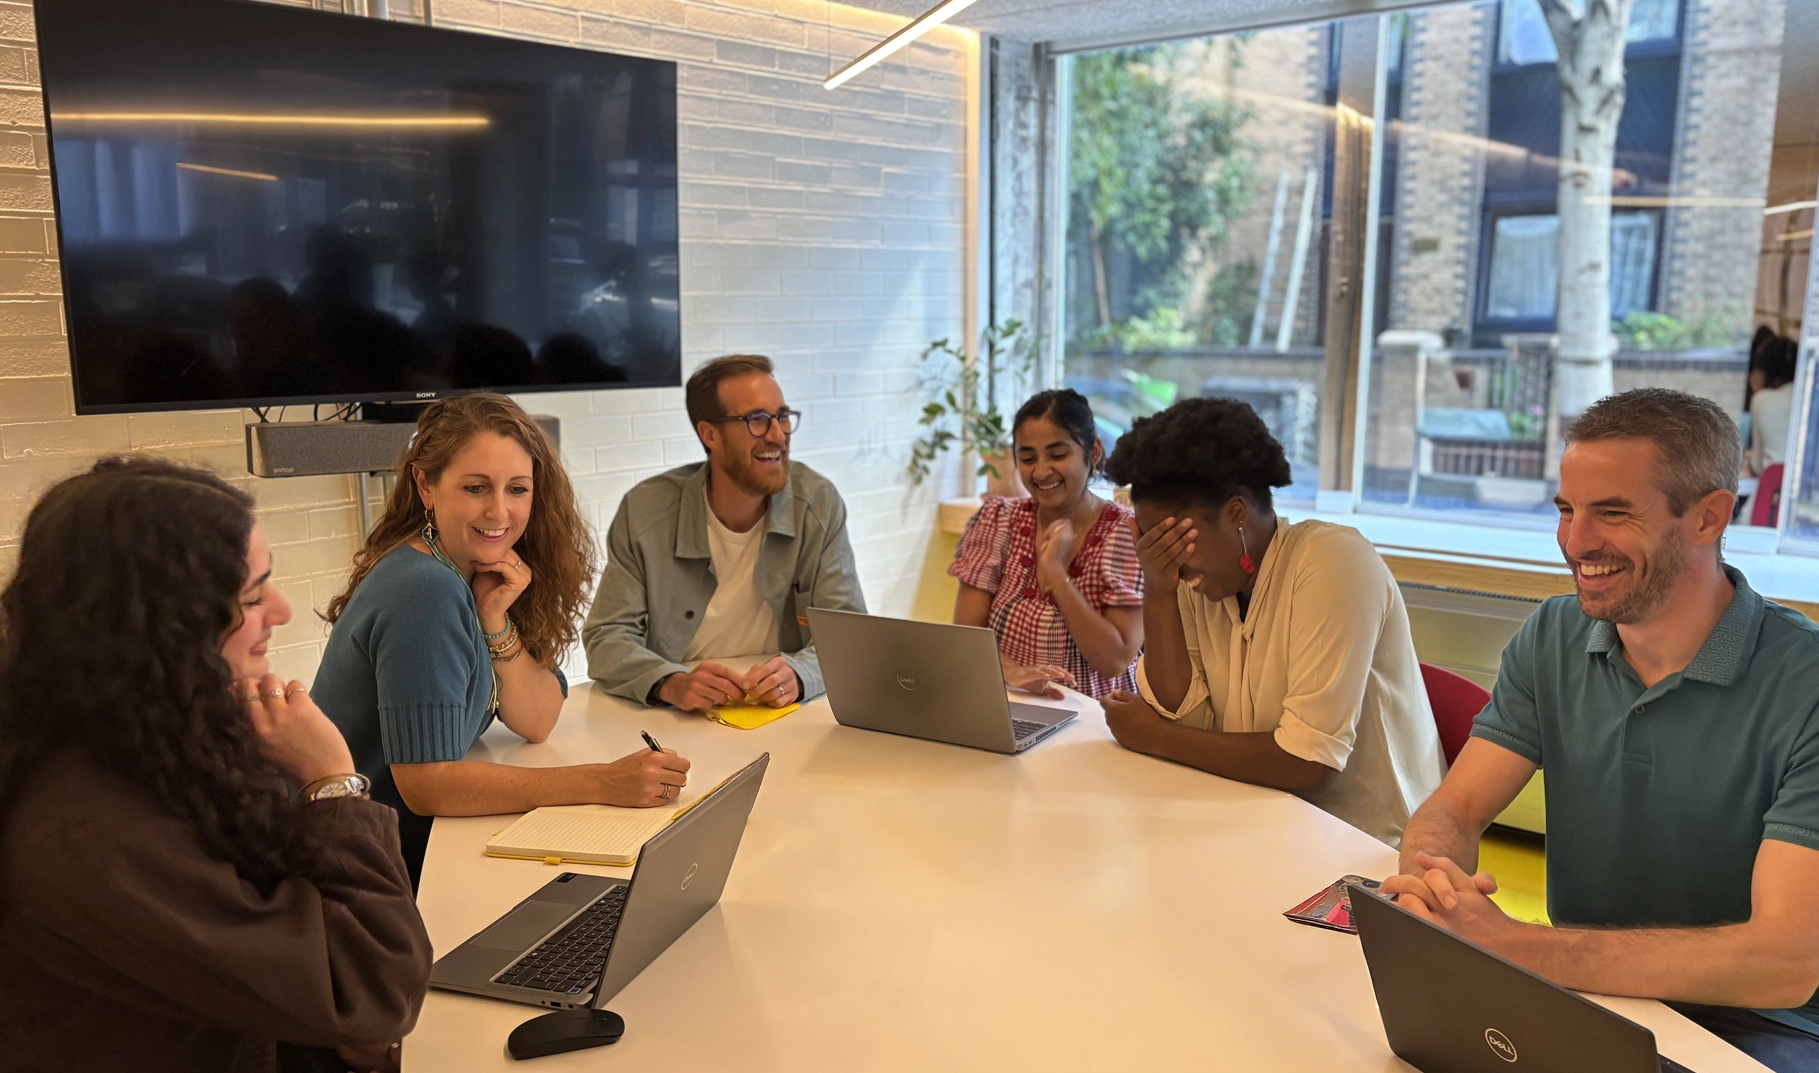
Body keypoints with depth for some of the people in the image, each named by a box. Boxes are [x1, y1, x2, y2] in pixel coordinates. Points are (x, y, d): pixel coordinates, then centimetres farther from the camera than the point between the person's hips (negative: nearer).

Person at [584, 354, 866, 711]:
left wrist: (797, 674, -27)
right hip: (678, 723, 0)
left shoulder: (818, 503, -3)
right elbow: (607, 639, -6)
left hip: (788, 722, 0)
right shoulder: (644, 511, -4)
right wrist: (671, 684, -27)